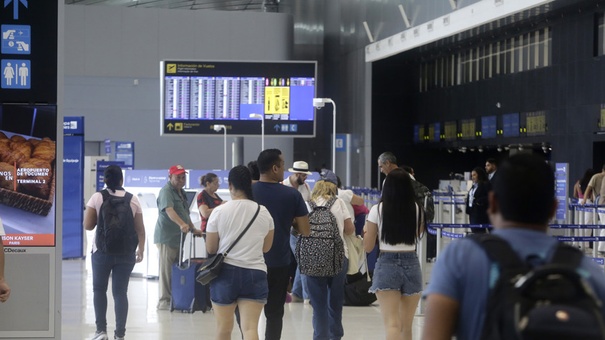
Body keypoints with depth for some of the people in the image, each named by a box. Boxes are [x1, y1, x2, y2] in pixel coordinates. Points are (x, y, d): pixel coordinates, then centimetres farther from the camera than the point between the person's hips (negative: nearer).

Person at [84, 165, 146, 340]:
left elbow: (88, 225, -4)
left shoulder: (97, 197, -4)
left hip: (102, 251, -1)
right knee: (120, 292, 4)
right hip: (126, 252, 1)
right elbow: (140, 229, 3)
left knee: (99, 289, 13)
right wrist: (141, 250, 12)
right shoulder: (133, 200, 2)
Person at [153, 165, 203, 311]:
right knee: (166, 271, -5)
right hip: (166, 237, -9)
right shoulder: (166, 191, -12)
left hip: (179, 237, 9)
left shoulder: (182, 193, 19)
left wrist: (193, 229, 24)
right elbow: (169, 210, -29)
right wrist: (181, 224, -42)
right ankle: (164, 301, 0)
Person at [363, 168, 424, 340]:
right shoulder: (417, 209, 1)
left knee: (392, 324, -8)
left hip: (387, 266, -3)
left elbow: (368, 247, -1)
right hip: (411, 265, 3)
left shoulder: (378, 210, -6)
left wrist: (366, 231, 18)